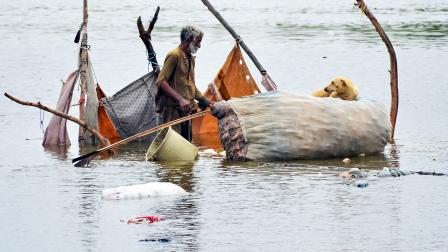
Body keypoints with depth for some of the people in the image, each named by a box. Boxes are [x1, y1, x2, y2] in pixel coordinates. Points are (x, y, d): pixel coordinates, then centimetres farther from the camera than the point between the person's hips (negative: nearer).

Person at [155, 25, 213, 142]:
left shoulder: (190, 58, 21)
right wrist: (180, 99, -23)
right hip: (173, 109, -9)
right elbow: (161, 82, -16)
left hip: (186, 110, 9)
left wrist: (205, 101, 17)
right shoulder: (174, 55, -8)